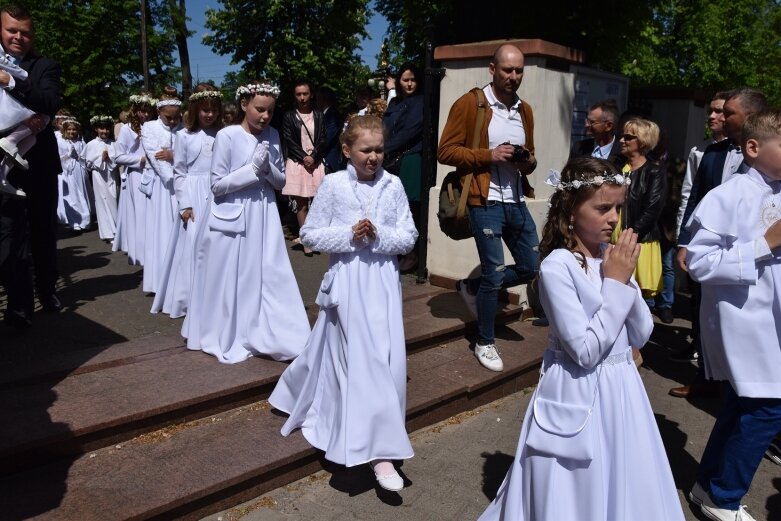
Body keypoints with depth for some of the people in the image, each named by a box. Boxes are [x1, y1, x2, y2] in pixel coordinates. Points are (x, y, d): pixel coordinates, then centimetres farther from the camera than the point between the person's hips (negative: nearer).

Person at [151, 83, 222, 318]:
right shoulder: (184, 136, 1)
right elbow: (179, 173, 1)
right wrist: (184, 204, -5)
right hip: (194, 196, -1)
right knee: (192, 246, 1)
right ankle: (191, 298, 13)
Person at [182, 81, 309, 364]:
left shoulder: (272, 136, 5)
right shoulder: (227, 136, -9)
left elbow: (280, 181, 9)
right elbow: (217, 185, -10)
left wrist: (268, 168, -11)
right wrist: (253, 169, -17)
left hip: (264, 217, 4)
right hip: (232, 218, -4)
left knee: (268, 278, 5)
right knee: (231, 282, 6)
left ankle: (263, 336, 18)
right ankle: (229, 338, 24)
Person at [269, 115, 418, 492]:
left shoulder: (393, 185, 2)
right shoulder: (334, 184, -3)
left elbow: (409, 237, 3)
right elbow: (309, 234, -1)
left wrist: (379, 236, -15)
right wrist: (349, 235, -15)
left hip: (383, 280, 3)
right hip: (347, 280, -3)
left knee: (390, 357, 4)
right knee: (365, 360, -5)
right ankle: (380, 451, 5)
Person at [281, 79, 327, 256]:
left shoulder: (318, 116, 9)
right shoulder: (289, 116, 4)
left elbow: (323, 140, 4)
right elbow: (288, 141, -1)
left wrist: (313, 157, -9)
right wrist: (304, 157, -10)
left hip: (316, 163, 1)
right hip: (297, 163, -1)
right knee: (301, 204, -2)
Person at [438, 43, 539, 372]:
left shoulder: (525, 110, 14)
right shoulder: (469, 103, -7)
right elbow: (445, 151, -11)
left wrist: (528, 162, -1)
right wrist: (488, 155, -20)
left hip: (516, 201, 7)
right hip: (485, 202, -7)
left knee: (530, 268, 12)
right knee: (495, 273, -3)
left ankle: (472, 288, 32)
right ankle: (485, 343, 17)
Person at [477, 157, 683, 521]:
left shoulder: (612, 256, 0)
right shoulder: (557, 267, -20)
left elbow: (640, 335, 2)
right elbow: (586, 352, -24)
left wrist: (625, 280, -13)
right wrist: (616, 283, -21)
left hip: (620, 389, 6)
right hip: (578, 396, -6)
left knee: (623, 489, 21)